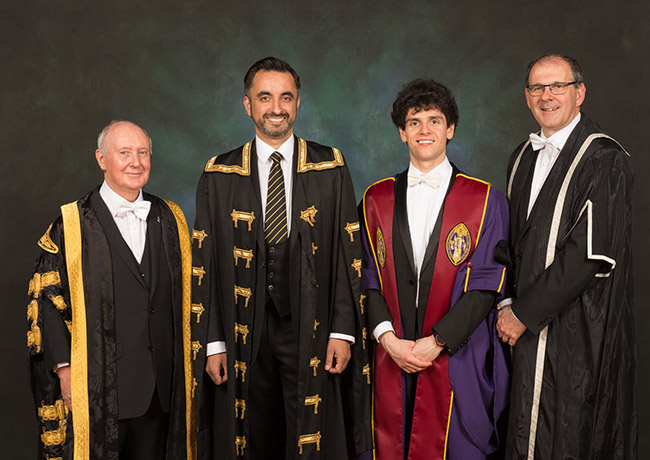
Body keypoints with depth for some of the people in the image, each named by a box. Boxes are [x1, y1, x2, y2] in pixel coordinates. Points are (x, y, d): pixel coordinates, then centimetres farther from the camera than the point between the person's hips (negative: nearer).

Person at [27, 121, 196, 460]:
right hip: (95, 384, -3)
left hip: (161, 382, 4)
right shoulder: (71, 226, -4)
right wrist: (64, 366, -10)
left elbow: (186, 292, 11)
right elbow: (45, 299, -4)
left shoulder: (170, 219, 7)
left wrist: (185, 362, 7)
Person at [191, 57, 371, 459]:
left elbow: (349, 252, 1)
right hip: (245, 336, 1)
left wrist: (343, 331, -5)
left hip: (310, 331, 0)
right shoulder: (219, 176, 4)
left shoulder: (331, 169, 3)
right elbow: (204, 264, 3)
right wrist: (212, 343, -1)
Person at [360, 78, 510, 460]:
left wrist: (437, 341, -13)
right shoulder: (377, 199, 7)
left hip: (459, 360, -2)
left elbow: (486, 284, -6)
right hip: (392, 360, 2)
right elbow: (368, 277, 4)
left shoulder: (487, 201, 0)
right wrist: (388, 336, -10)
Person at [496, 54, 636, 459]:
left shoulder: (605, 159, -13)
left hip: (580, 331, -6)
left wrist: (523, 313, -16)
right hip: (531, 324, 7)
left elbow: (590, 254, -20)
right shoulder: (524, 157, 11)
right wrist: (510, 303, 5)